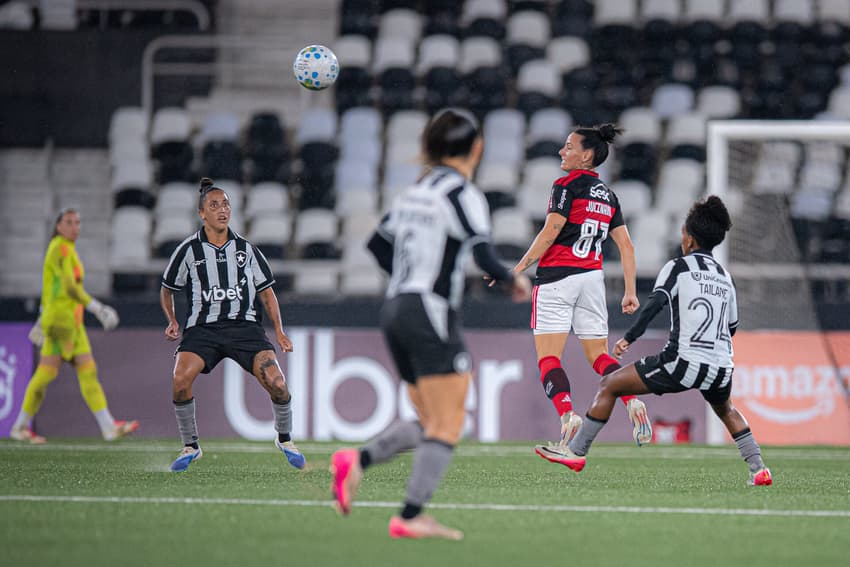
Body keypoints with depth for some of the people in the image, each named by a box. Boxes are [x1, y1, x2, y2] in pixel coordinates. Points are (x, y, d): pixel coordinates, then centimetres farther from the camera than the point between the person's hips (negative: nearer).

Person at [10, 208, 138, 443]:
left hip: (74, 323, 9)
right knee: (46, 373, -5)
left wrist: (43, 320, 26)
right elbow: (69, 286, -22)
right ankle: (21, 427, 5)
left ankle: (109, 427, -4)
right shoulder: (60, 248, -12)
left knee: (88, 371, 1)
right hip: (61, 318, -9)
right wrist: (98, 309, -25)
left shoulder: (66, 248, 17)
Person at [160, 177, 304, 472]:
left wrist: (278, 330, 5)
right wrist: (172, 321, 3)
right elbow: (167, 289, 16)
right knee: (181, 379, -26)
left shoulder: (245, 248, 7)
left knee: (277, 384, -17)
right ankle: (190, 446, -5)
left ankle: (284, 439, 13)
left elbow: (266, 291, 14)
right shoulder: (189, 250, 2)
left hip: (244, 325, 1)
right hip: (202, 327, -1)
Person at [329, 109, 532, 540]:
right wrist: (514, 280, 0)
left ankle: (358, 460, -7)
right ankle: (410, 517, -12)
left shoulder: (417, 191, 15)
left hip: (395, 310, 8)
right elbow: (484, 256, -18)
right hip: (431, 315, -8)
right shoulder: (463, 194, -9)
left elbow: (379, 243, 20)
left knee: (430, 424, 13)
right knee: (446, 427, -5)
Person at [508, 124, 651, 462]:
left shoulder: (567, 185, -6)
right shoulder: (608, 196, 15)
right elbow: (626, 247, 12)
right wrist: (630, 292, 14)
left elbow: (550, 233, -13)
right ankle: (632, 401, -11)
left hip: (557, 276, -6)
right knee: (598, 356, 12)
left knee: (548, 356, -5)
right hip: (592, 278, 6)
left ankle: (567, 414, -24)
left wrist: (520, 267, -8)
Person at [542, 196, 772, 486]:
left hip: (683, 364, -6)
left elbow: (655, 303, -14)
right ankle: (759, 469, 25)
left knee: (609, 385, 7)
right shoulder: (725, 276, 18)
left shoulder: (678, 266, 2)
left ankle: (576, 451, 4)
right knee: (725, 410, 37)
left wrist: (629, 338, -14)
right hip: (721, 369, 6)